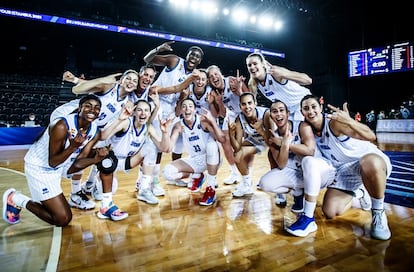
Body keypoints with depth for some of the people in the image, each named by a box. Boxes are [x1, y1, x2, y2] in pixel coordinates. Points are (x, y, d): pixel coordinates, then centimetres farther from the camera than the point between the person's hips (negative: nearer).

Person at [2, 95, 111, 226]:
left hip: (61, 165, 7)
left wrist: (96, 157, -26)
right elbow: (52, 162, -25)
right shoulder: (62, 126, -31)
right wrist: (73, 147, -40)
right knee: (63, 219, -7)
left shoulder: (95, 132, -10)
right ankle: (16, 199, 9)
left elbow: (80, 158, -6)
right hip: (39, 168, -7)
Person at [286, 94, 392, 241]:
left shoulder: (334, 122, -23)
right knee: (330, 212, -9)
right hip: (344, 170, 6)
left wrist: (349, 121, -52)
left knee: (370, 165, -45)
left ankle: (378, 213, -17)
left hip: (372, 159, -5)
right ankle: (355, 194, 24)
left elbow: (371, 136, -33)